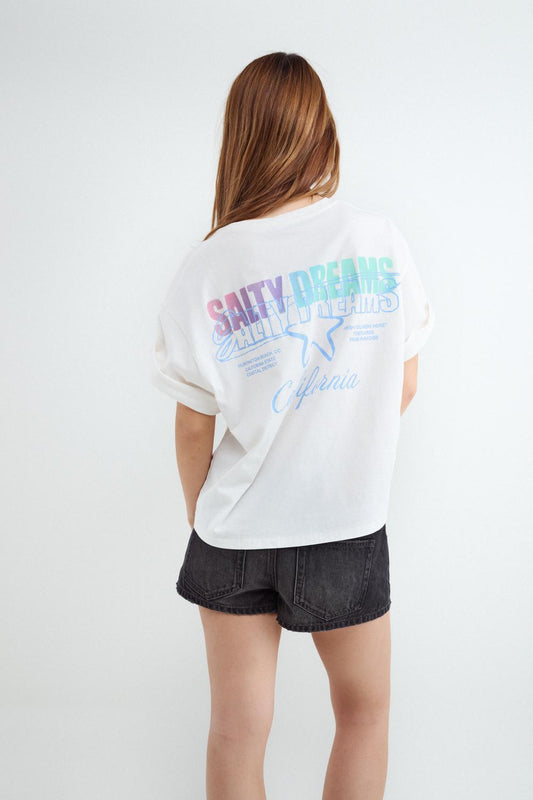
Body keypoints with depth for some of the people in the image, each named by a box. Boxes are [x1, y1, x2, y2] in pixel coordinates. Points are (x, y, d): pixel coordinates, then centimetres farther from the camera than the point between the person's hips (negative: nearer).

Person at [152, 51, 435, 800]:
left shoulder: (202, 270, -12)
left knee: (236, 731, 16)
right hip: (348, 522, 0)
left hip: (235, 533, 1)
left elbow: (193, 425, -5)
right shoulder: (380, 238, -10)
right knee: (364, 711, 23)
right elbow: (403, 386, 0)